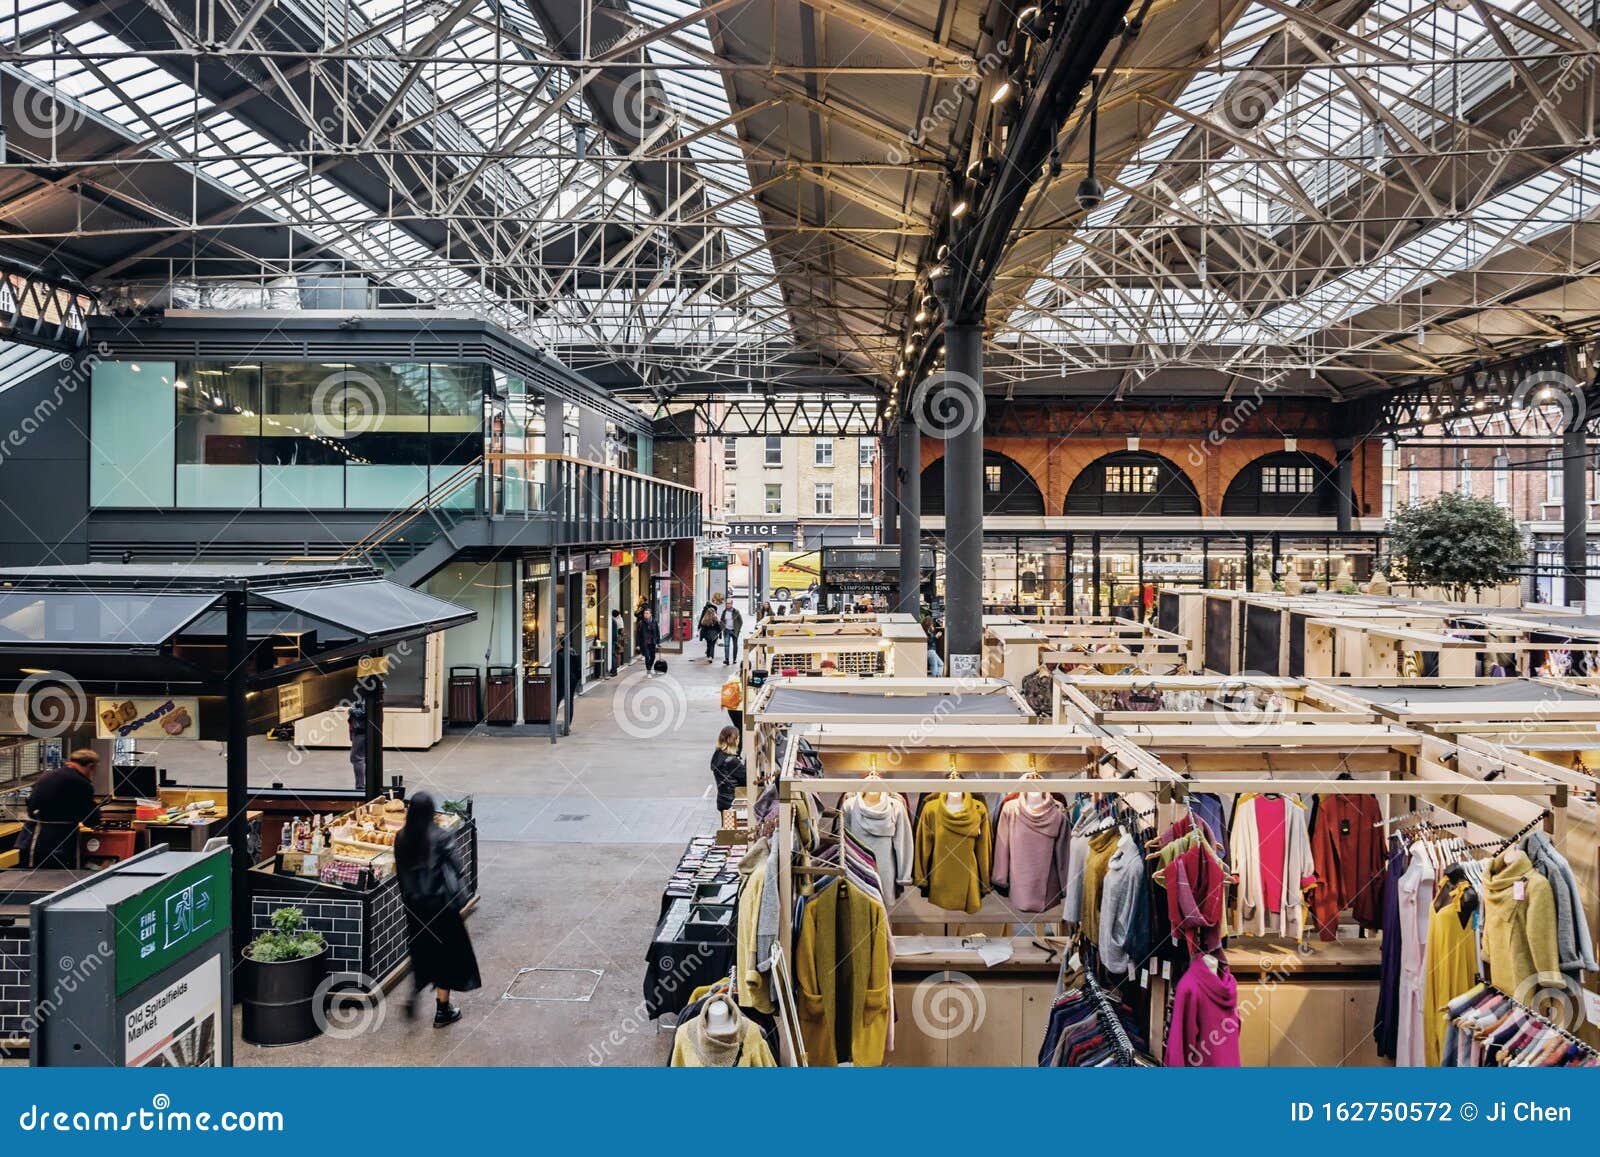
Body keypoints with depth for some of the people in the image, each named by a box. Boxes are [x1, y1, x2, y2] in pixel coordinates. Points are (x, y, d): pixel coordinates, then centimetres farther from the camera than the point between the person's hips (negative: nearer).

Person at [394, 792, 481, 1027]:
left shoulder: (401, 838, -3)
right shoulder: (439, 837, -17)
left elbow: (400, 871, 5)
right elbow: (454, 869, -14)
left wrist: (408, 898, 16)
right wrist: (460, 898, 1)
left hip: (414, 904, 4)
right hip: (440, 903, -4)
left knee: (421, 952, 23)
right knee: (446, 954, 10)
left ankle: (414, 996, 11)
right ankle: (442, 1011, 16)